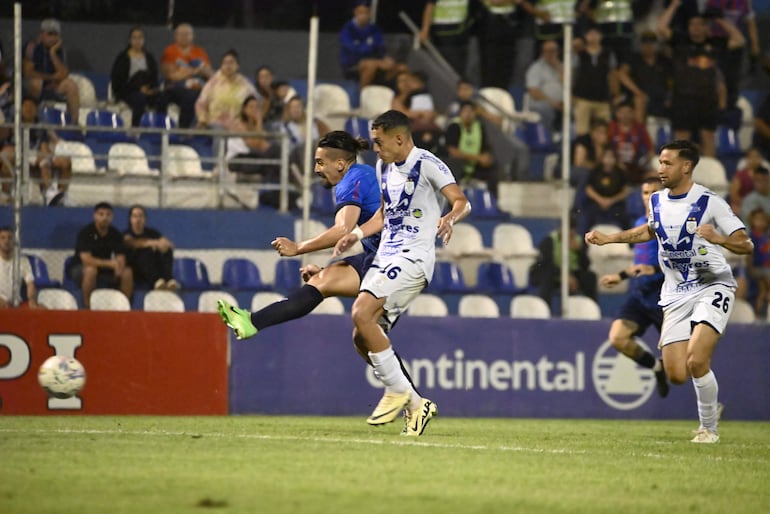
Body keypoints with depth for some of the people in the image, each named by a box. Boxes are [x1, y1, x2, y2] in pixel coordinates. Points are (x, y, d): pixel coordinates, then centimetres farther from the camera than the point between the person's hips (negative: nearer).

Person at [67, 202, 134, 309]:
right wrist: (109, 263, -34)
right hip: (79, 269, -5)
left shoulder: (115, 234, 1)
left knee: (127, 272, -18)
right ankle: (87, 307, -30)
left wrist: (119, 266, -32)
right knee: (91, 270, -39)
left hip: (104, 270, 5)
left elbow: (121, 258, -6)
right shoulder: (86, 232, -15)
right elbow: (86, 259, -25)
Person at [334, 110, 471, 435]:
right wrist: (357, 234, 18)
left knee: (362, 313, -26)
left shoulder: (427, 164, -8)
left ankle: (398, 391, -15)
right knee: (362, 338, 1)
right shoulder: (384, 167, 17)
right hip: (385, 257, 9)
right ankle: (414, 404, 10)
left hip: (413, 258, -9)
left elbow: (462, 201, -16)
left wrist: (450, 218, -36)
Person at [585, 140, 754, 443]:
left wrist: (719, 238, -33)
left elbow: (747, 245, -13)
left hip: (712, 287, -5)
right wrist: (608, 238, 21)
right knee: (676, 375, -5)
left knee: (696, 362, -24)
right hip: (676, 295, 5)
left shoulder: (709, 202, -12)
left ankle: (709, 428, -2)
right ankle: (710, 402, 28)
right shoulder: (657, 201, 6)